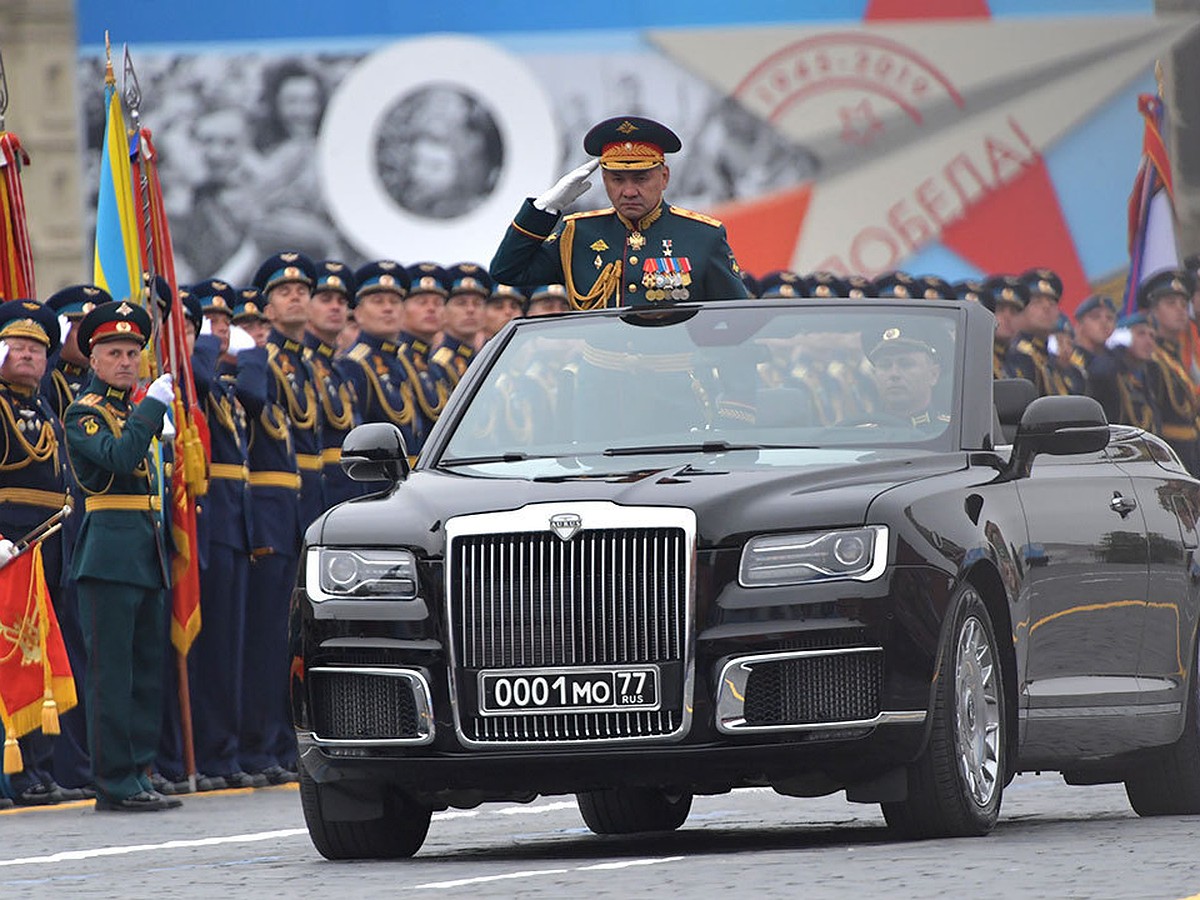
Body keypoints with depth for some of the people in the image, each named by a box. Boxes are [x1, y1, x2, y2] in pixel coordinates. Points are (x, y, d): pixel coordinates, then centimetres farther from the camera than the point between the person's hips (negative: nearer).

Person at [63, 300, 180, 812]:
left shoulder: (136, 408, 19)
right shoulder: (85, 413, -6)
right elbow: (117, 456, -24)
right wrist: (153, 406, -19)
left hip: (147, 555, 9)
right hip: (109, 552, -9)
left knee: (147, 670, 9)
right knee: (111, 670, -8)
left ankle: (137, 774, 13)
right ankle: (116, 783, -7)